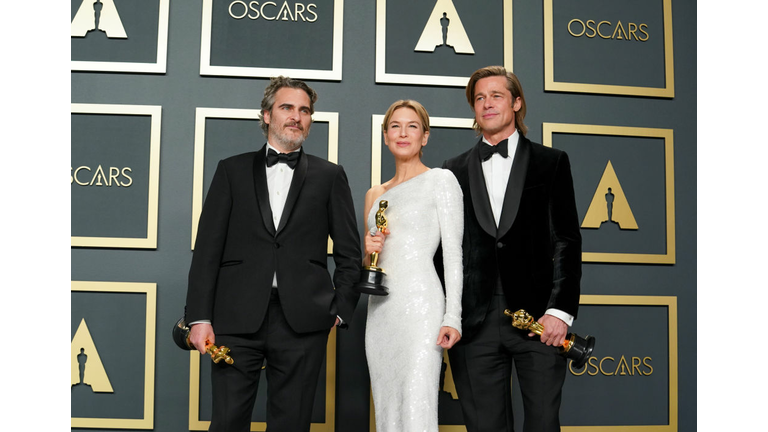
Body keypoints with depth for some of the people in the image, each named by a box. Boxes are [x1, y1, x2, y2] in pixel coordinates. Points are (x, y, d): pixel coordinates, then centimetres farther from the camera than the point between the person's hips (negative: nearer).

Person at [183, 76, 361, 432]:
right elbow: (207, 248, 6)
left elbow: (349, 252, 11)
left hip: (302, 322, 0)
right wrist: (200, 317, -2)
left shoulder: (329, 176, 12)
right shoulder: (232, 170, 12)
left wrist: (341, 309, 0)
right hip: (237, 318, 0)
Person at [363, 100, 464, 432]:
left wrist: (453, 317, -13)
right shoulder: (375, 195, 18)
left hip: (420, 306, -6)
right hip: (380, 309, 6)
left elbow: (453, 252, -5)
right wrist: (368, 252, -1)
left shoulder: (441, 180, 1)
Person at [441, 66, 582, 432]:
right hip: (474, 324, 2)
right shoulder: (454, 170, 14)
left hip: (540, 318, -1)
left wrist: (560, 310, -9)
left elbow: (567, 241, 2)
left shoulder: (551, 163, 9)